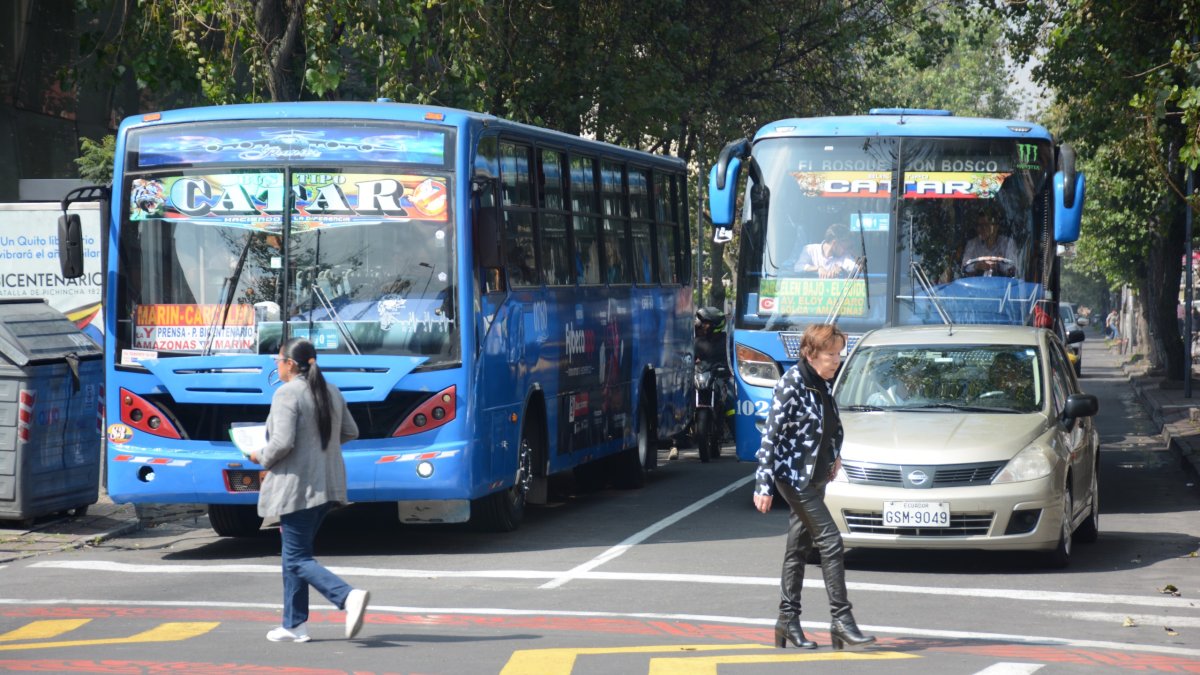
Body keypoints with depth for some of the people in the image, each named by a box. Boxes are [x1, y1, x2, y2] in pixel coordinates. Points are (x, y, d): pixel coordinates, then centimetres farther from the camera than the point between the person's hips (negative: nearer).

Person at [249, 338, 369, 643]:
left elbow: (282, 442, -22)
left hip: (297, 486, -9)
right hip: (328, 486, 9)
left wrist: (262, 457, -3)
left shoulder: (287, 394, -15)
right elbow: (350, 432, 18)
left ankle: (348, 596, -23)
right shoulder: (331, 392, 10)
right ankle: (294, 625, 20)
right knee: (294, 553, 18)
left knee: (297, 558, -3)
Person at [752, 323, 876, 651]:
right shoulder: (792, 383, -17)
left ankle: (788, 619, 18)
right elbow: (771, 434, -18)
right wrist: (764, 485, -19)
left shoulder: (824, 383, 6)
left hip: (816, 475, 8)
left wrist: (834, 454, 18)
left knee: (799, 547, 12)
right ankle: (841, 621, -10)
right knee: (831, 543, -11)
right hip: (794, 474, -8)